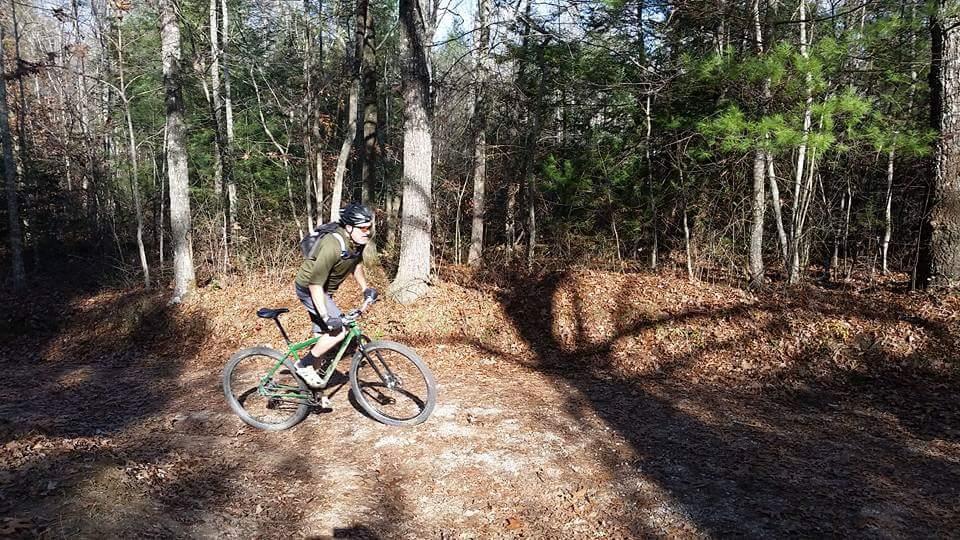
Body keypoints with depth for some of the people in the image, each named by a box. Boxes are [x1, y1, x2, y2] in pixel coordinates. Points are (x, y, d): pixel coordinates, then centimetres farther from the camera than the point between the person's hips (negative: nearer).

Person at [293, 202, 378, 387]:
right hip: (309, 289, -9)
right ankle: (304, 365, -4)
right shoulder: (333, 245, -35)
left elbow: (356, 264, 14)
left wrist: (365, 288, 10)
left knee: (322, 334, 16)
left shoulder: (357, 241, -9)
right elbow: (315, 284, -34)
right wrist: (325, 316, -36)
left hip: (324, 289, 9)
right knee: (339, 330, -18)